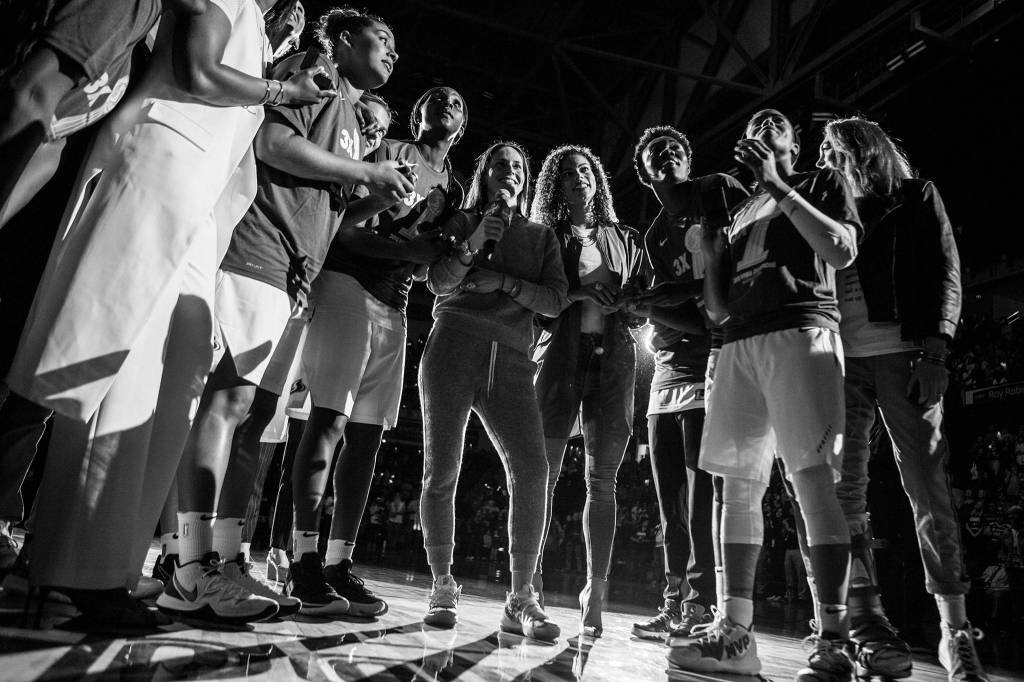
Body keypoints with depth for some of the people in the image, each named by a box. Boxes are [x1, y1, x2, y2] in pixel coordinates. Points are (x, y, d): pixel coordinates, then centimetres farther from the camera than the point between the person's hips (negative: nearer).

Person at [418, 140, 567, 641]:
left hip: (511, 359, 2)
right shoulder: (462, 221, 15)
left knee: (532, 469, -15)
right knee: (441, 471, -6)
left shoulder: (541, 236, 19)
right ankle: (442, 587, 11)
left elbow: (556, 300, 6)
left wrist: (503, 282, -7)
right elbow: (438, 282, 1)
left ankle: (521, 599, -6)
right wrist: (473, 245, -14)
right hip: (454, 344, -1)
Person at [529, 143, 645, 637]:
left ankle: (595, 592, 4)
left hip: (612, 356, 2)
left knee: (602, 479, -1)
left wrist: (626, 305, -5)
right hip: (560, 352, -1)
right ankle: (529, 582, 1)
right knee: (544, 471, -7)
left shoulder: (624, 239, 19)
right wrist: (576, 295, -11)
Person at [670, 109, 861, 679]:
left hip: (801, 332, -5)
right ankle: (735, 633, 2)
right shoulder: (740, 213, 29)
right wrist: (710, 246, 9)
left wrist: (778, 186, -2)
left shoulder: (822, 184, 19)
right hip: (740, 344, 5)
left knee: (814, 478, -14)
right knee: (738, 486, -1)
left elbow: (843, 251, -3)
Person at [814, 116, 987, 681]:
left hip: (901, 354, -3)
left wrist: (933, 351, -10)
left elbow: (945, 273, 4)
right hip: (839, 358, 3)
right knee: (844, 489, -6)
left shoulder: (915, 197, 15)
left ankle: (956, 633, 3)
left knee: (928, 487, -6)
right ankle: (867, 621, -1)